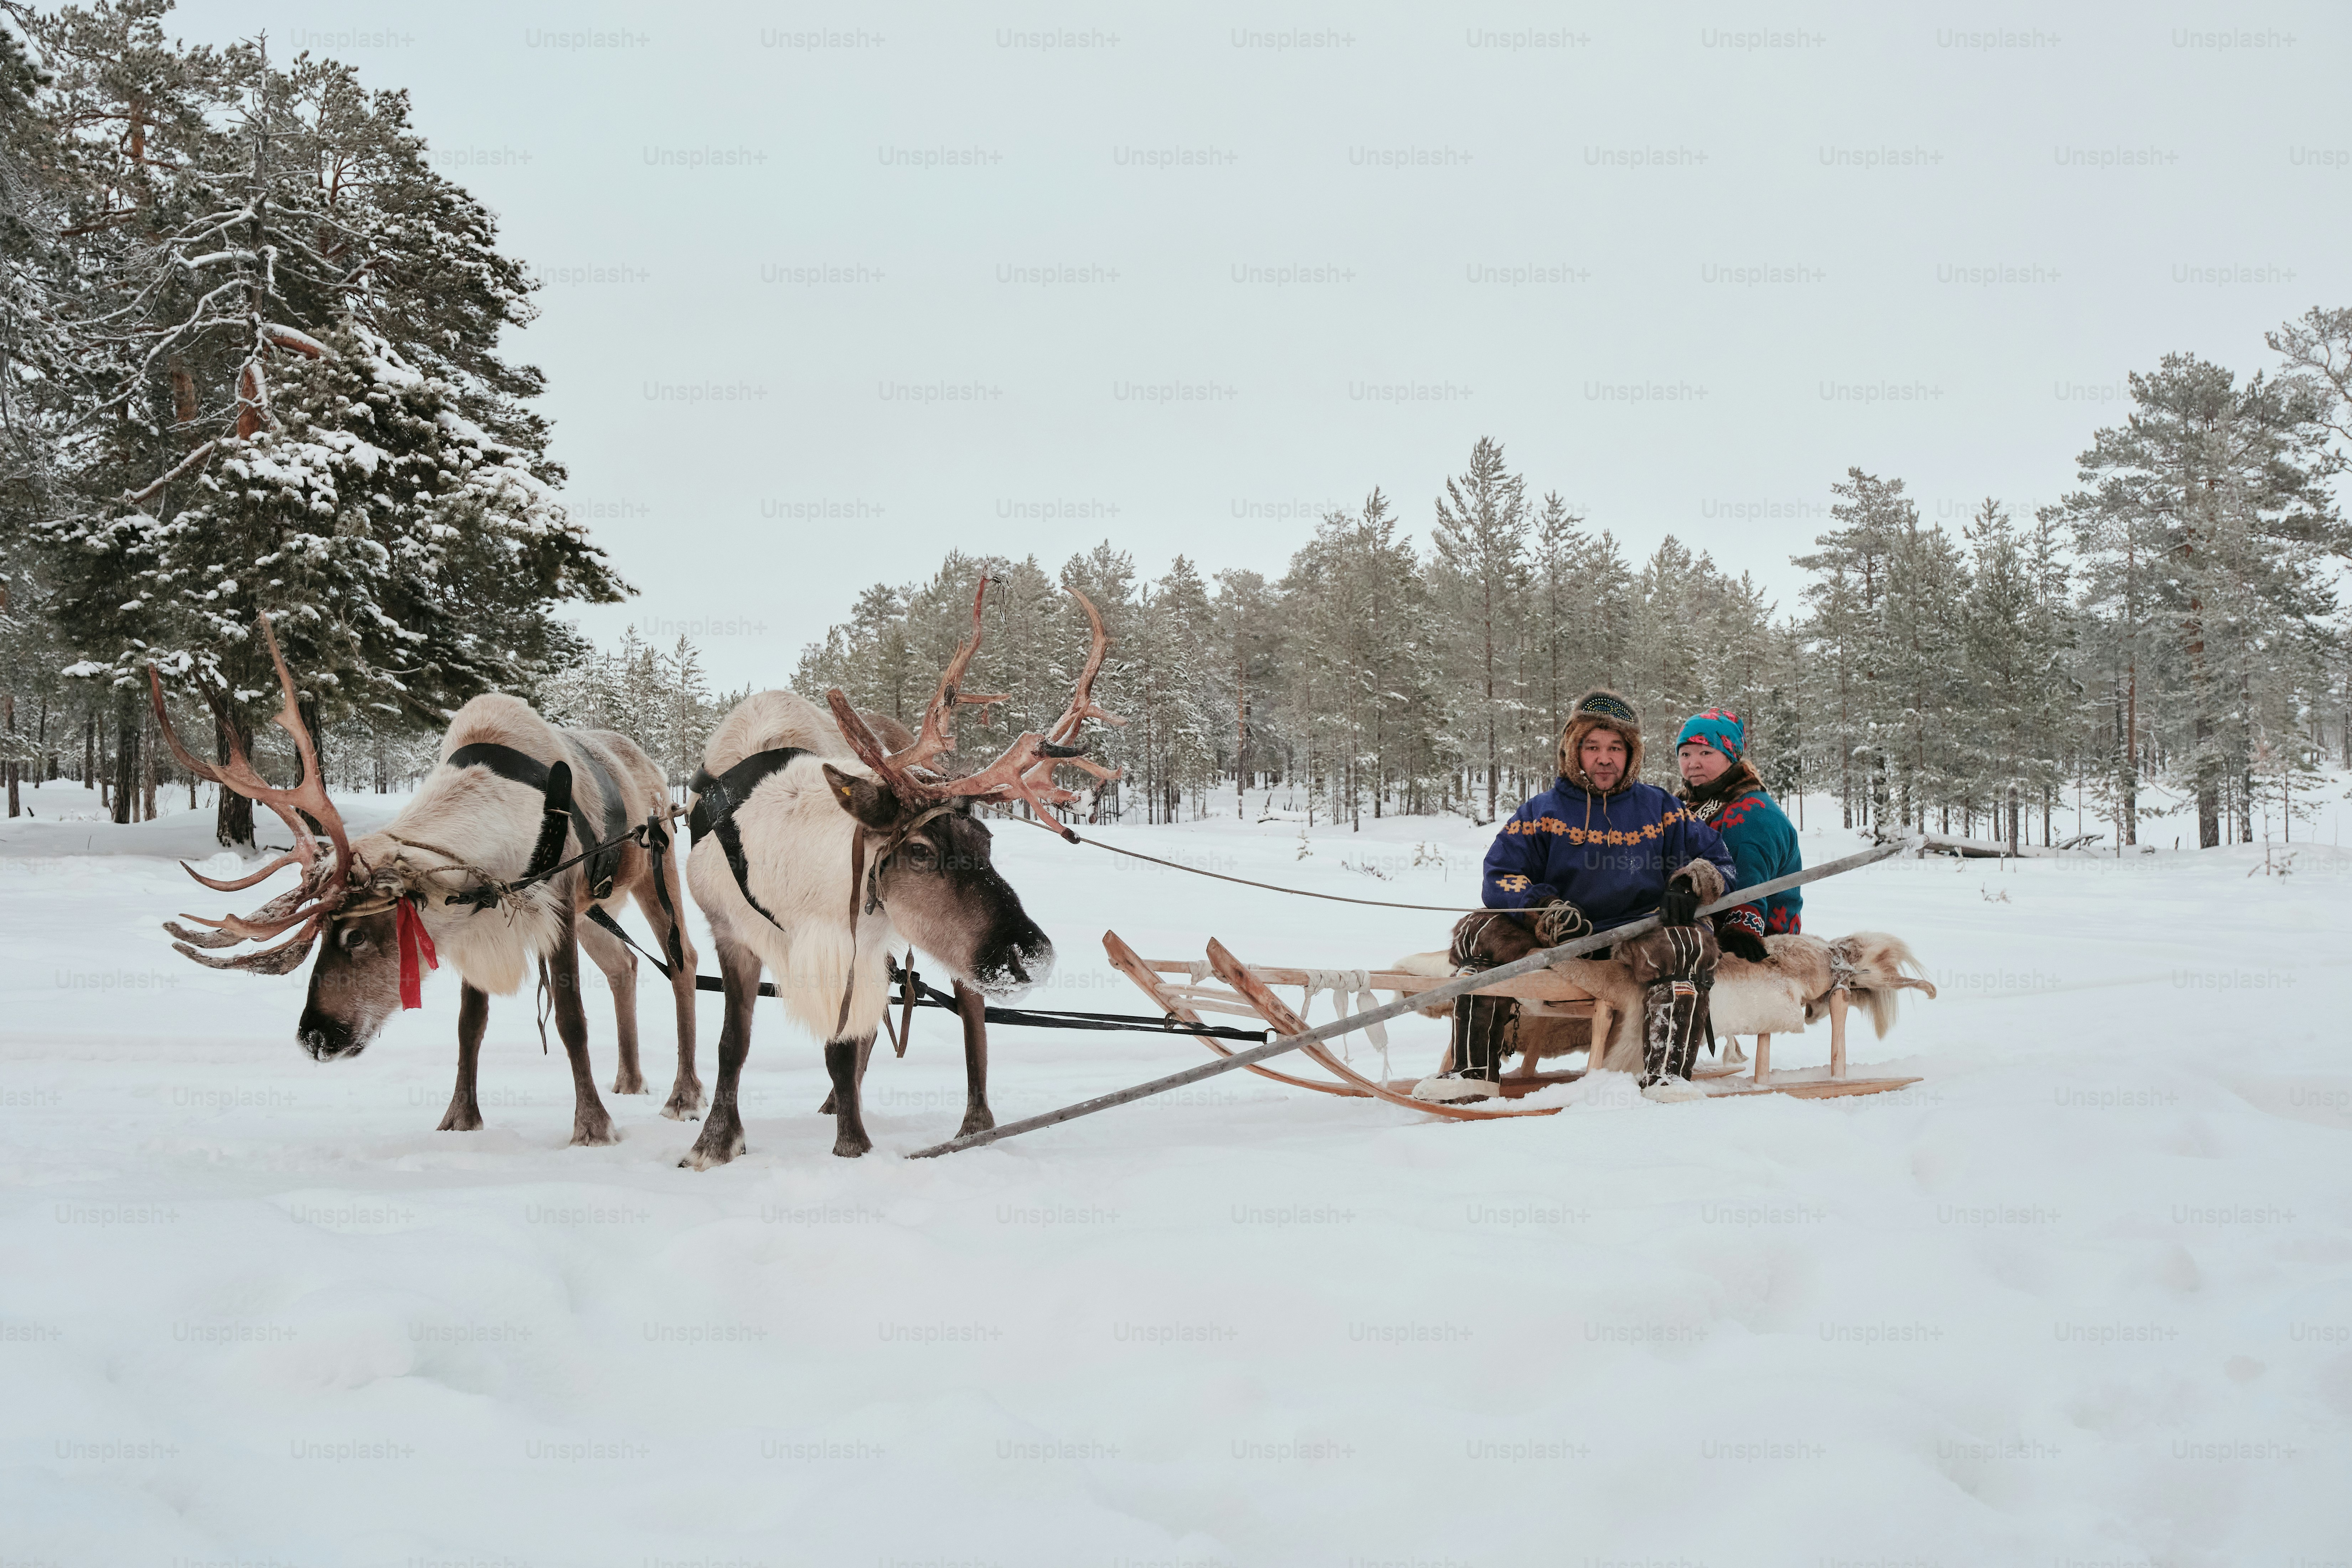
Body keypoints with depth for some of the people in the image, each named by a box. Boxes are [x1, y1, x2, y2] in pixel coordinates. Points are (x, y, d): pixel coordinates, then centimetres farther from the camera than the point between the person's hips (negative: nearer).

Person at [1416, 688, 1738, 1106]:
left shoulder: (1661, 810, 12)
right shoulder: (1541, 813, 11)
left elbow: (1719, 862, 13)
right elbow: (1501, 876, 3)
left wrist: (1690, 886, -12)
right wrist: (1546, 911, -18)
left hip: (1638, 938, -1)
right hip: (1556, 947, 1)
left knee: (1690, 943, -32)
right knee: (1478, 932, -18)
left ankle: (1666, 1073, -33)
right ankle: (1475, 1072, -21)